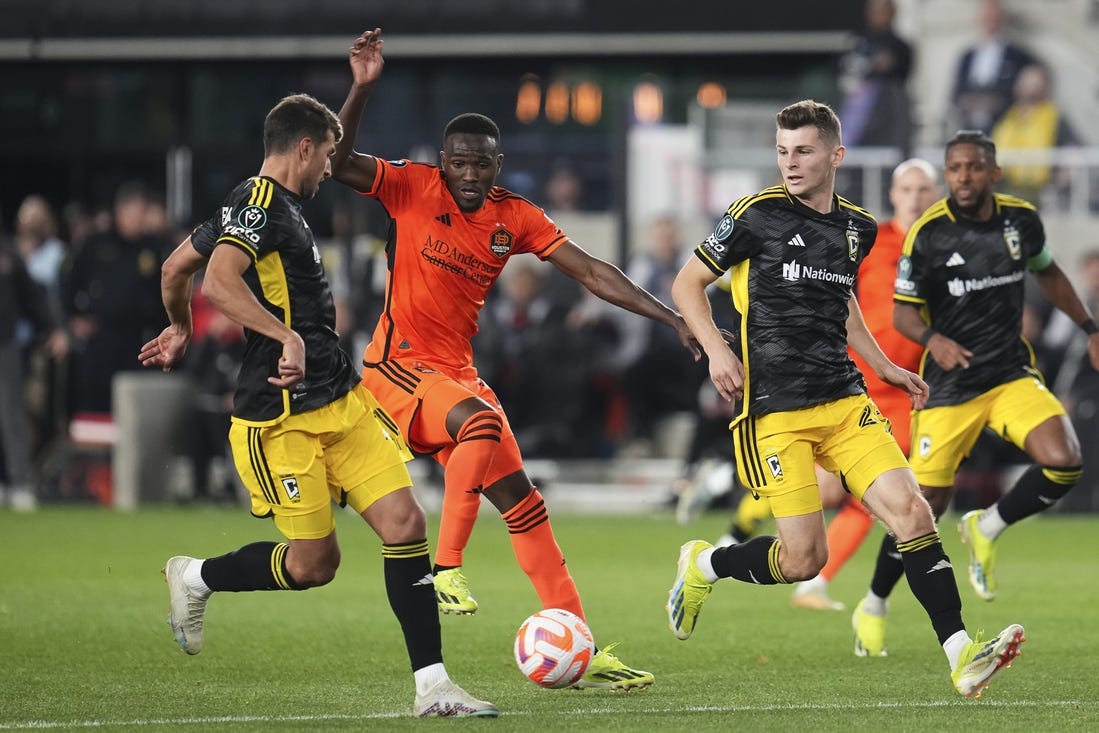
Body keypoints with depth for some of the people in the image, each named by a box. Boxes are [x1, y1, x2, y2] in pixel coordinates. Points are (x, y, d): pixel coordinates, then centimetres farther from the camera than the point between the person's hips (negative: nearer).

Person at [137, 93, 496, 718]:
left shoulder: (278, 206, 18)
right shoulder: (261, 203, -12)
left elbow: (175, 268, 29)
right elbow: (217, 282, -30)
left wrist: (180, 328, 46)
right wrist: (287, 336, -34)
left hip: (341, 403, 9)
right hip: (282, 419, -9)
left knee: (405, 521, -4)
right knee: (314, 561, -4)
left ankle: (433, 685, -3)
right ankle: (195, 578, 24)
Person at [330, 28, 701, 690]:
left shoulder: (517, 218, 5)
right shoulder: (414, 188, -7)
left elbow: (589, 271, 6)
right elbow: (338, 163, -19)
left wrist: (671, 317, 0)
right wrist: (362, 89, -32)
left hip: (457, 372, 6)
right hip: (400, 364, -6)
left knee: (522, 501, 2)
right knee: (483, 420, -35)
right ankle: (446, 568, -28)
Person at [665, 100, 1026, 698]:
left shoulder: (858, 228, 12)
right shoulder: (758, 215, -5)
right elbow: (687, 283, 3)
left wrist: (885, 368, 25)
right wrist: (716, 351, -12)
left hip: (844, 401, 5)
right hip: (775, 410, -5)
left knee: (910, 510, -13)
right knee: (803, 560, -8)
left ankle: (960, 656, -14)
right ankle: (704, 565, 21)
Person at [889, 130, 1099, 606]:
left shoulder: (1021, 220, 0)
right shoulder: (928, 233, -11)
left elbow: (1046, 272, 20)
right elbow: (902, 311, -4)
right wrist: (932, 339, -25)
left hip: (1013, 374, 3)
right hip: (950, 385, -3)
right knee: (924, 504, -5)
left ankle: (987, 529, 6)